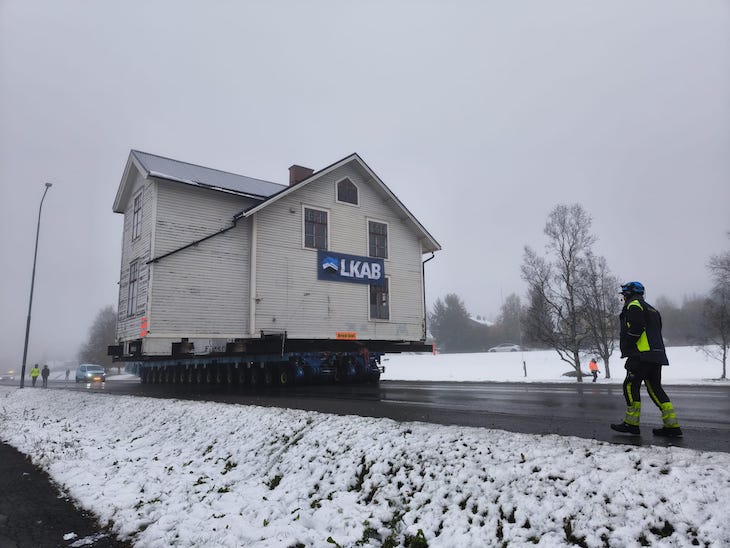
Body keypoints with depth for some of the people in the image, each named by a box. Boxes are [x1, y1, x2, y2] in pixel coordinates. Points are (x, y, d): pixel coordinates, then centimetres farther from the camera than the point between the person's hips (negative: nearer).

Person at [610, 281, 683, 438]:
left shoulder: (634, 305, -4)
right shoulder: (651, 309, 26)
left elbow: (635, 329, -17)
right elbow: (656, 332, 23)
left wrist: (626, 348, -10)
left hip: (642, 355, -9)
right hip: (657, 355, 9)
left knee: (631, 386, -4)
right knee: (655, 388, 10)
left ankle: (631, 423, -3)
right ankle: (672, 426, 6)